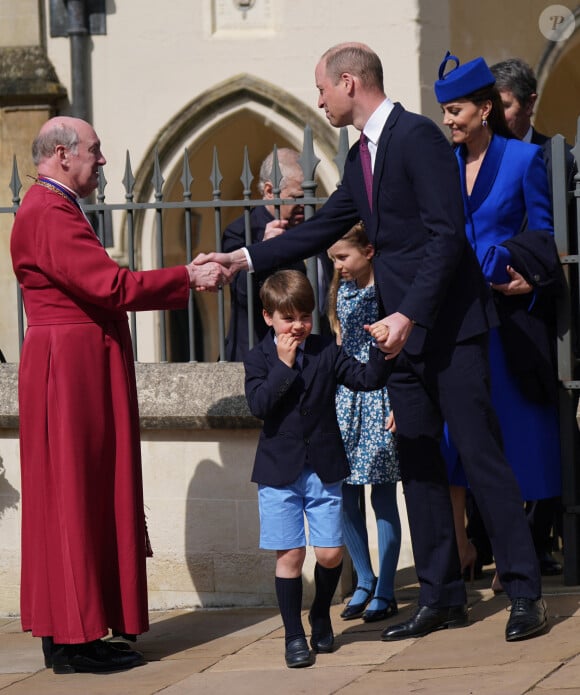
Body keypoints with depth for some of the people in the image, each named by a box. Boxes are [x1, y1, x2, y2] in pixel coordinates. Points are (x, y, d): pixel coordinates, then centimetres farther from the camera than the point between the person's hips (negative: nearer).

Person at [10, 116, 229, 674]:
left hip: (82, 371, 11)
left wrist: (185, 280, 14)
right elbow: (111, 287, -22)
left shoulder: (55, 209, 19)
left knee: (88, 501, 11)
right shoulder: (48, 214, -16)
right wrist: (187, 279, -13)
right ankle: (75, 640, -5)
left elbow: (100, 287, 18)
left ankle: (71, 633, 13)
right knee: (74, 500, -8)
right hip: (70, 371, -11)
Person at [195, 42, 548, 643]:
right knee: (418, 463, 9)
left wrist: (408, 315, -24)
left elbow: (446, 234, -19)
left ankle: (525, 593, -4)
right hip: (404, 331, 9)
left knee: (480, 454, -8)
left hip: (449, 324, -9)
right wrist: (243, 260, 18)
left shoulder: (417, 137, -13)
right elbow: (323, 229, 23)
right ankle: (441, 597, 14)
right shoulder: (360, 157, 15)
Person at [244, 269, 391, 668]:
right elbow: (258, 404, -14)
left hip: (323, 468, 2)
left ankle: (321, 616, 27)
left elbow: (367, 379, -3)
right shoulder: (260, 359, 0)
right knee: (290, 555, -2)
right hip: (279, 471, -1)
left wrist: (383, 353, -20)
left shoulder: (327, 352, 4)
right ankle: (294, 636, 8)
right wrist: (284, 365, -17)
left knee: (331, 553, 1)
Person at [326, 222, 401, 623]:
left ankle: (385, 592, 5)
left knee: (383, 496, -1)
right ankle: (364, 582, 17)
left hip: (380, 399, -6)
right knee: (344, 494, 2)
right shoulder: (342, 291, 11)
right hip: (346, 398, 6)